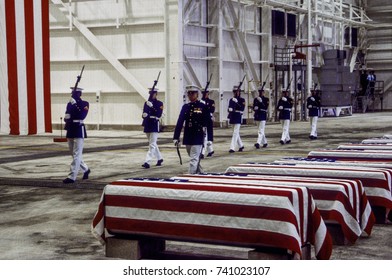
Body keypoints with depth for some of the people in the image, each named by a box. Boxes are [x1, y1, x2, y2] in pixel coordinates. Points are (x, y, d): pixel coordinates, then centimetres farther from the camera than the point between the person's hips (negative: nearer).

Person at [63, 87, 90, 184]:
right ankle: (85, 169, 31)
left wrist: (75, 103, -21)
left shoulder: (84, 104, -4)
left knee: (76, 154, -9)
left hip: (79, 130, -7)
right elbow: (67, 117, 16)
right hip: (70, 131, 7)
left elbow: (82, 115, -20)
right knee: (74, 154, 13)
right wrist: (66, 118, -7)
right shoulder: (70, 104, 13)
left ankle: (72, 177, -11)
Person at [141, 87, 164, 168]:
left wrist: (152, 107, -23)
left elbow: (159, 114, -15)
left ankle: (147, 162, -17)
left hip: (154, 126, -6)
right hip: (147, 125, 6)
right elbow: (143, 114, 11)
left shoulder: (159, 103, -3)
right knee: (153, 144, 15)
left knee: (152, 145, -11)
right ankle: (159, 158, 31)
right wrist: (144, 115, -12)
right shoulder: (146, 103, 12)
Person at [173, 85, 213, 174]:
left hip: (198, 138, -5)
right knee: (196, 158, 17)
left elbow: (209, 123, -4)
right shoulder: (185, 107, 7)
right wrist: (176, 137, -1)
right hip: (188, 138, 5)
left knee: (194, 160, -8)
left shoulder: (203, 107, -4)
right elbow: (180, 122, 4)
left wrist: (210, 138, -6)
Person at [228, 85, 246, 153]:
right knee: (236, 133, 13)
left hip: (238, 117, -6)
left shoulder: (242, 100, -2)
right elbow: (229, 109, 17)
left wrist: (236, 102, -21)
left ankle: (232, 148, -13)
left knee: (235, 133, -10)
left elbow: (242, 108, -14)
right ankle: (241, 145, 28)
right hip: (232, 117, 6)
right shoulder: (231, 100, 12)